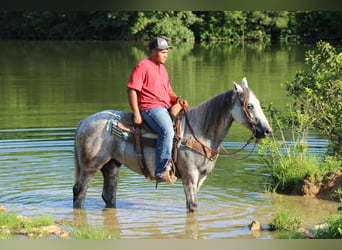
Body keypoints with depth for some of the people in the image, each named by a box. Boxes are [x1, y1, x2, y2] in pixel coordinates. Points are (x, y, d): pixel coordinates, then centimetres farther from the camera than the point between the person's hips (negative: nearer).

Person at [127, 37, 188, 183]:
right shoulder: (142, 66, -5)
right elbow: (131, 90, -10)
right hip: (150, 108, -9)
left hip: (166, 108, 9)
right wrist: (136, 114, -17)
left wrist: (177, 99, 7)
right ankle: (161, 172, -32)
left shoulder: (162, 68, 22)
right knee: (167, 131, -32)